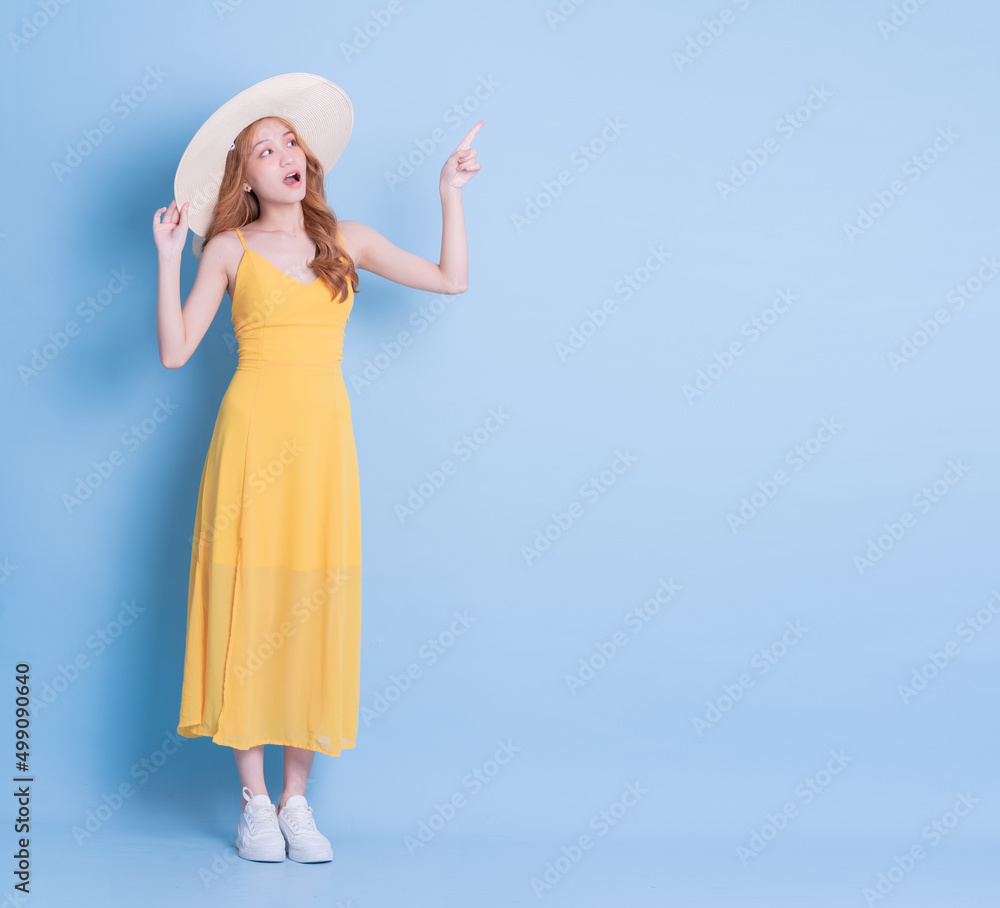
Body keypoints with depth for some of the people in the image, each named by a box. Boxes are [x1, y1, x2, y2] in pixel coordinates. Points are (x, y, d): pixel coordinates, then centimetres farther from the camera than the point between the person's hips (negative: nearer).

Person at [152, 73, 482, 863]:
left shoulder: (347, 240, 12)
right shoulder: (229, 249, 4)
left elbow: (452, 280, 11)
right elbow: (175, 352, -2)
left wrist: (451, 194, 11)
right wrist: (169, 260, -8)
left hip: (323, 440, 2)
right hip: (254, 432, -2)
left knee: (315, 611, 2)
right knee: (247, 605, -2)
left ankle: (297, 799, 12)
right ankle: (254, 800, 9)